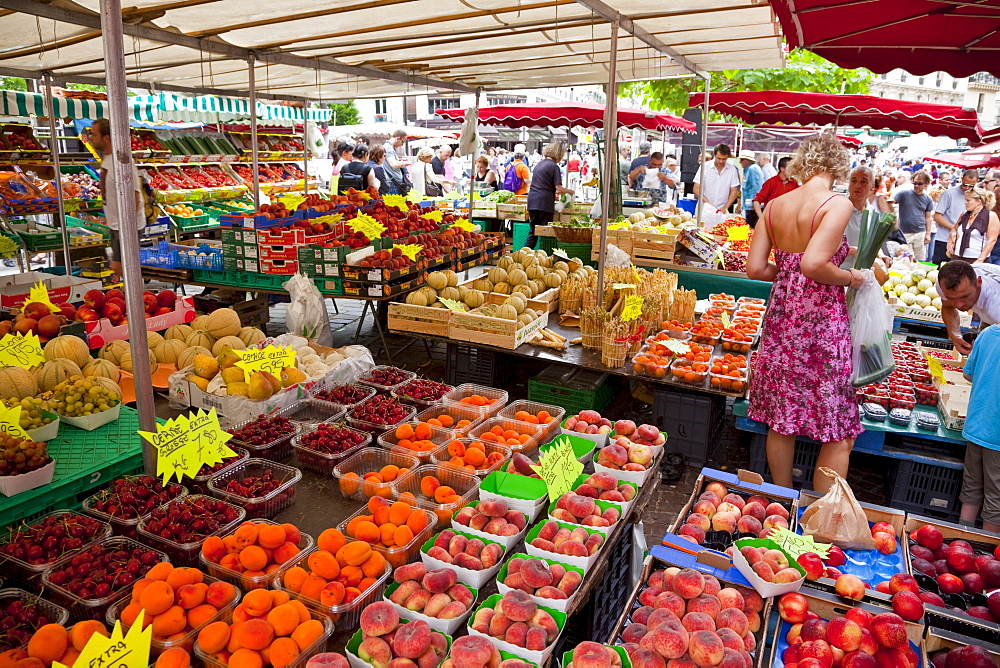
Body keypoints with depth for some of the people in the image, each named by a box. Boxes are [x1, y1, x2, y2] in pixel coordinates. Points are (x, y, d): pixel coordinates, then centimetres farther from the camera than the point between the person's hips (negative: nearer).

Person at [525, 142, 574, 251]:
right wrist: (569, 191, 7)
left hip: (532, 200, 7)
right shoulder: (554, 166, -7)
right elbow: (559, 188, -11)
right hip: (544, 202, -7)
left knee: (532, 231, 11)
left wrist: (554, 193, 29)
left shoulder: (539, 163, 16)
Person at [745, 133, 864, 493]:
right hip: (822, 320, -6)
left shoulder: (775, 205, 5)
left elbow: (755, 267, 2)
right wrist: (850, 278, -6)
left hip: (781, 316, 6)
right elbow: (813, 264, -24)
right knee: (839, 435, 9)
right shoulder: (838, 204, -12)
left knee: (781, 422, 17)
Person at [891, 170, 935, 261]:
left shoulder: (928, 199, 9)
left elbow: (928, 217, 13)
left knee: (921, 260, 8)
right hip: (904, 233, -3)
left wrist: (928, 234, 7)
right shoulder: (904, 193, -3)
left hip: (921, 233, 4)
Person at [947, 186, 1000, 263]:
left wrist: (980, 260, -15)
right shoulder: (965, 214, 13)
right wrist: (950, 241, 11)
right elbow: (955, 229, 31)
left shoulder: (991, 216, -3)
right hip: (957, 257, 5)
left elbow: (992, 240, -8)